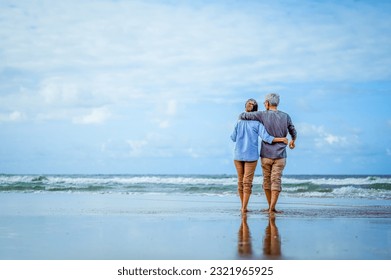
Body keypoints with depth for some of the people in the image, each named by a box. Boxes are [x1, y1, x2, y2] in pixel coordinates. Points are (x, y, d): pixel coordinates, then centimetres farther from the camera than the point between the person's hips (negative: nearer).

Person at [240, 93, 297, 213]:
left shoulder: (263, 115, -8)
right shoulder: (286, 117, 0)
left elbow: (242, 116, -8)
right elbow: (293, 133, 14)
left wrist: (241, 119, 17)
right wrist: (293, 141, 36)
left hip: (266, 155, 0)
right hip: (280, 155, 0)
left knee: (267, 180, 13)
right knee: (276, 181, -1)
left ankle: (270, 206, 21)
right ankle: (272, 208, -8)